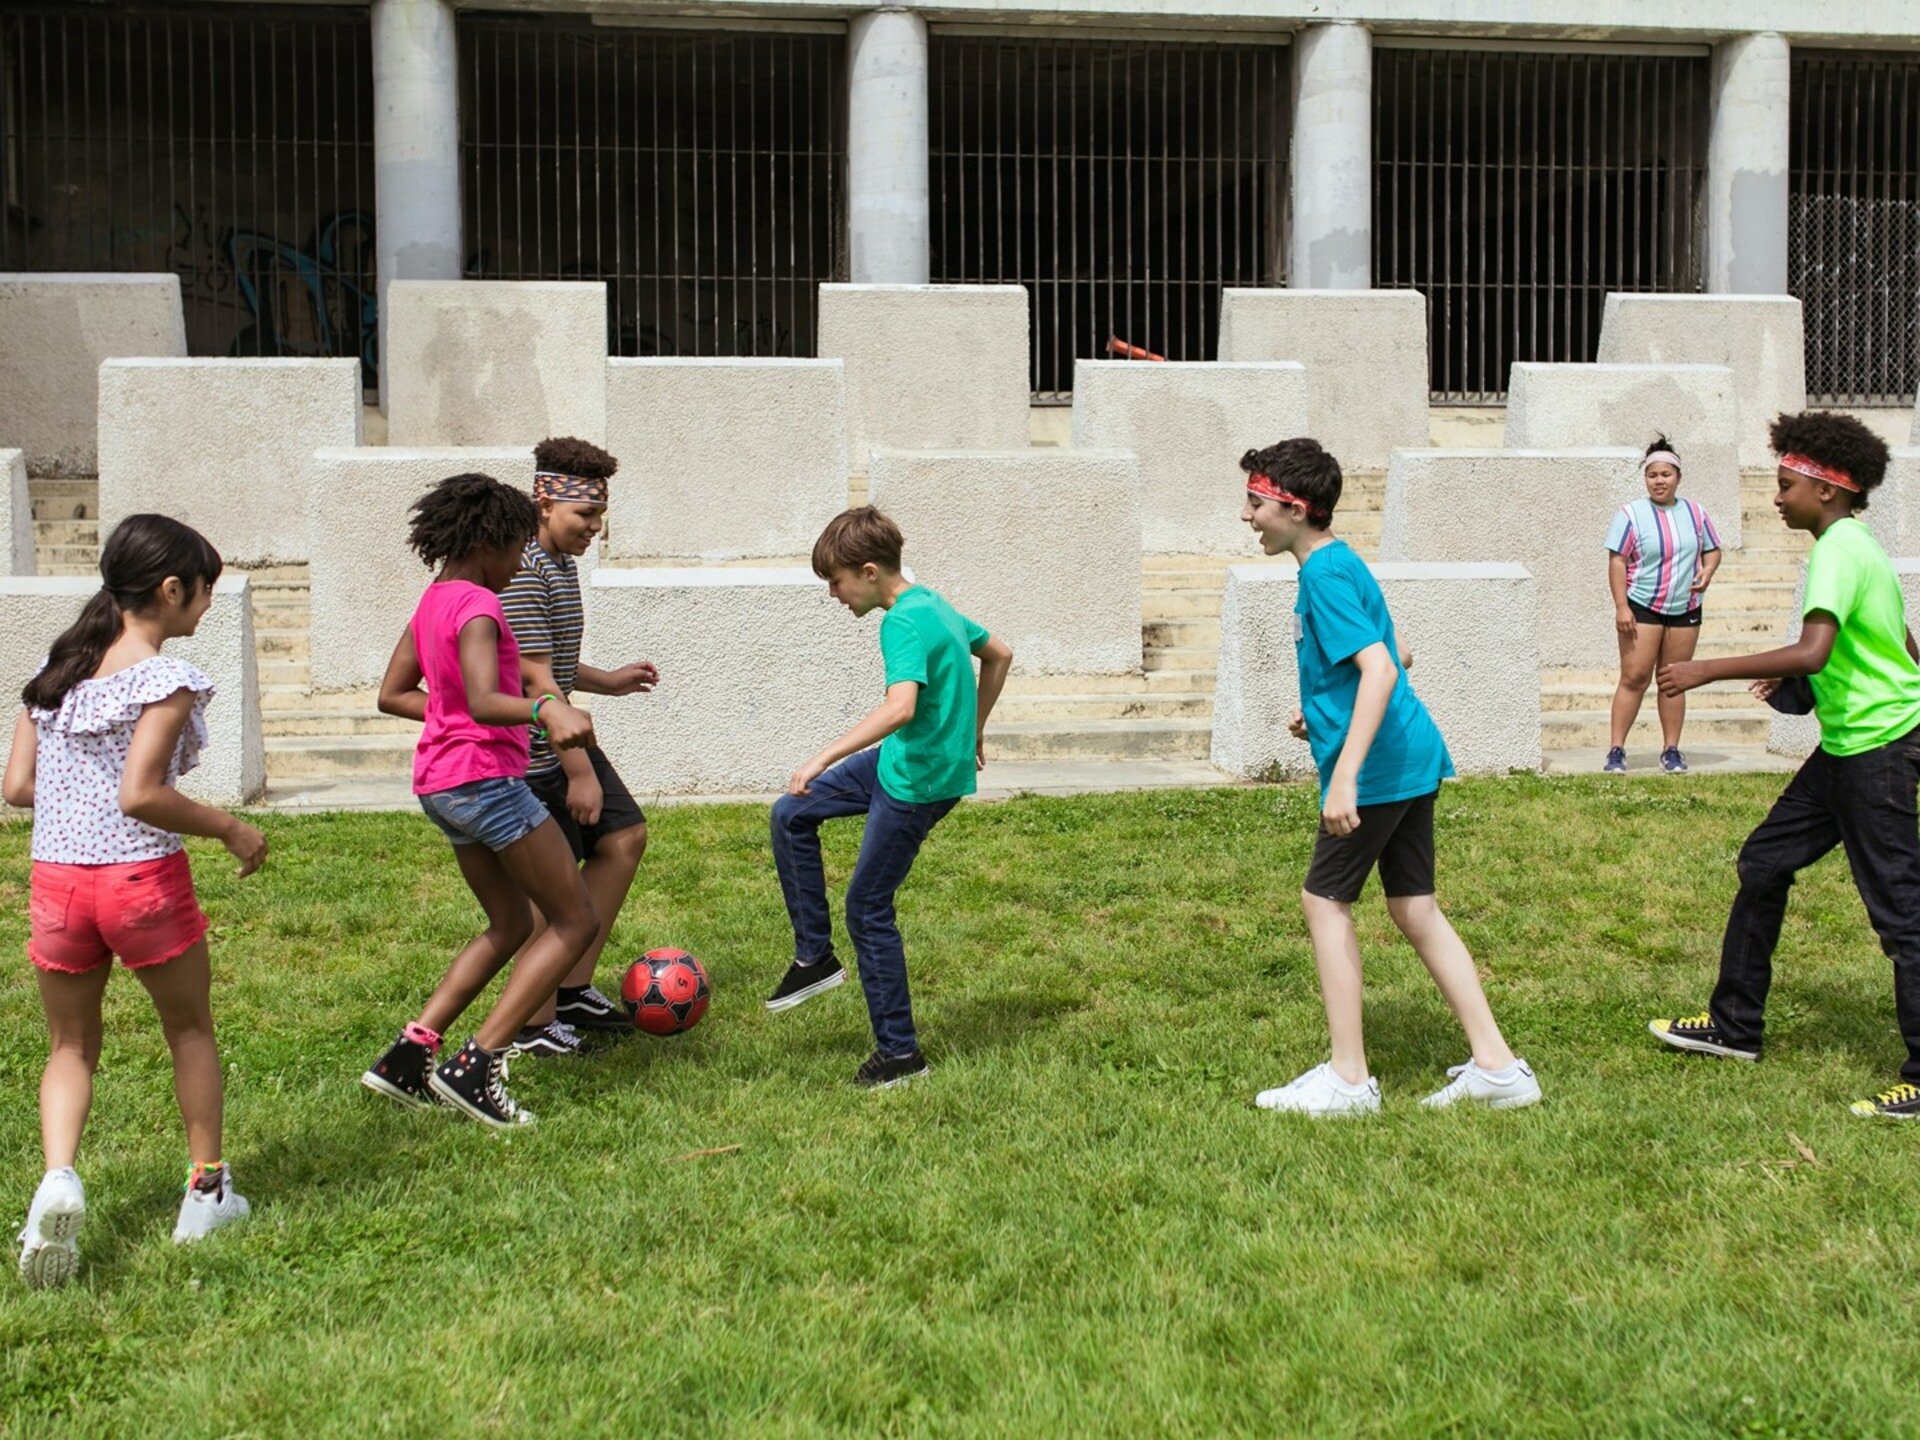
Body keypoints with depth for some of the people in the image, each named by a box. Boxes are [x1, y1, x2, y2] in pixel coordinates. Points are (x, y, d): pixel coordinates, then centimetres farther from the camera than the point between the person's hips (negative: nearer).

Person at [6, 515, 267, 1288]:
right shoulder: (166, 678, -12)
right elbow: (141, 796, -21)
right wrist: (230, 829, -9)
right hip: (144, 877, -5)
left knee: (71, 1046, 17)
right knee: (190, 1030, 17)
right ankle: (206, 1190, 26)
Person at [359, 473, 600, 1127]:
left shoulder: (432, 601, 12)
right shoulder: (477, 607, -16)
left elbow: (392, 694, 19)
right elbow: (483, 701, -31)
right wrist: (544, 708, -48)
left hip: (440, 783, 10)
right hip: (485, 779, -10)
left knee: (510, 925, 20)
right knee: (576, 921, -2)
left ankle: (408, 1055, 14)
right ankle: (476, 1066, -7)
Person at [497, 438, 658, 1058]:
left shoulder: (560, 564, 11)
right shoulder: (522, 571, -21)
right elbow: (535, 680, -24)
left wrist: (607, 681, 23)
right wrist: (578, 771, -22)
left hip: (564, 736, 11)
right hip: (535, 753, -11)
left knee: (624, 836, 14)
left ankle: (573, 988, 22)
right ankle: (534, 1025, 13)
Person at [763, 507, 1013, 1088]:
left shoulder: (904, 623, -22)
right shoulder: (932, 604, 7)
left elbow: (900, 706, -38)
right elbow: (1000, 654, 20)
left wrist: (823, 758, -37)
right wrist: (972, 731, 28)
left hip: (919, 781, -10)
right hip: (898, 760, 10)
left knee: (868, 909, 0)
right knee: (790, 816, 14)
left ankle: (900, 1053, 11)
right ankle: (814, 955, 21)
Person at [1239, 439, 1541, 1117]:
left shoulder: (1325, 573, -16)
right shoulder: (1340, 563, 15)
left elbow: (1380, 669, -27)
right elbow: (1393, 658, 26)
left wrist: (1345, 774, -32)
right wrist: (1322, 710, 23)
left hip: (1379, 765, -10)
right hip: (1412, 756, 10)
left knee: (1324, 899, 1)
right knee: (1414, 908, 12)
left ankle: (1349, 1079, 6)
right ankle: (1497, 1067, 14)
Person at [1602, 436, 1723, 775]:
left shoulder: (1695, 513, 6)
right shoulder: (1632, 514, -6)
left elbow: (1712, 550, 16)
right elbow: (1617, 561, -9)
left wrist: (1708, 569, -7)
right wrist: (1621, 607, -16)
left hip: (1685, 609, 4)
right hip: (1642, 607, -4)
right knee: (1634, 678, -7)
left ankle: (1671, 750, 15)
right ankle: (1616, 750, -3)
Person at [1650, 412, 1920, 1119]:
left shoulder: (1839, 549, -18)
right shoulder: (1857, 544, 13)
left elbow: (1812, 652, -32)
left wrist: (1708, 670, -27)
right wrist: (1796, 680, 15)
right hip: (1850, 744, 11)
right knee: (1763, 863, 14)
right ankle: (1735, 1026, 24)